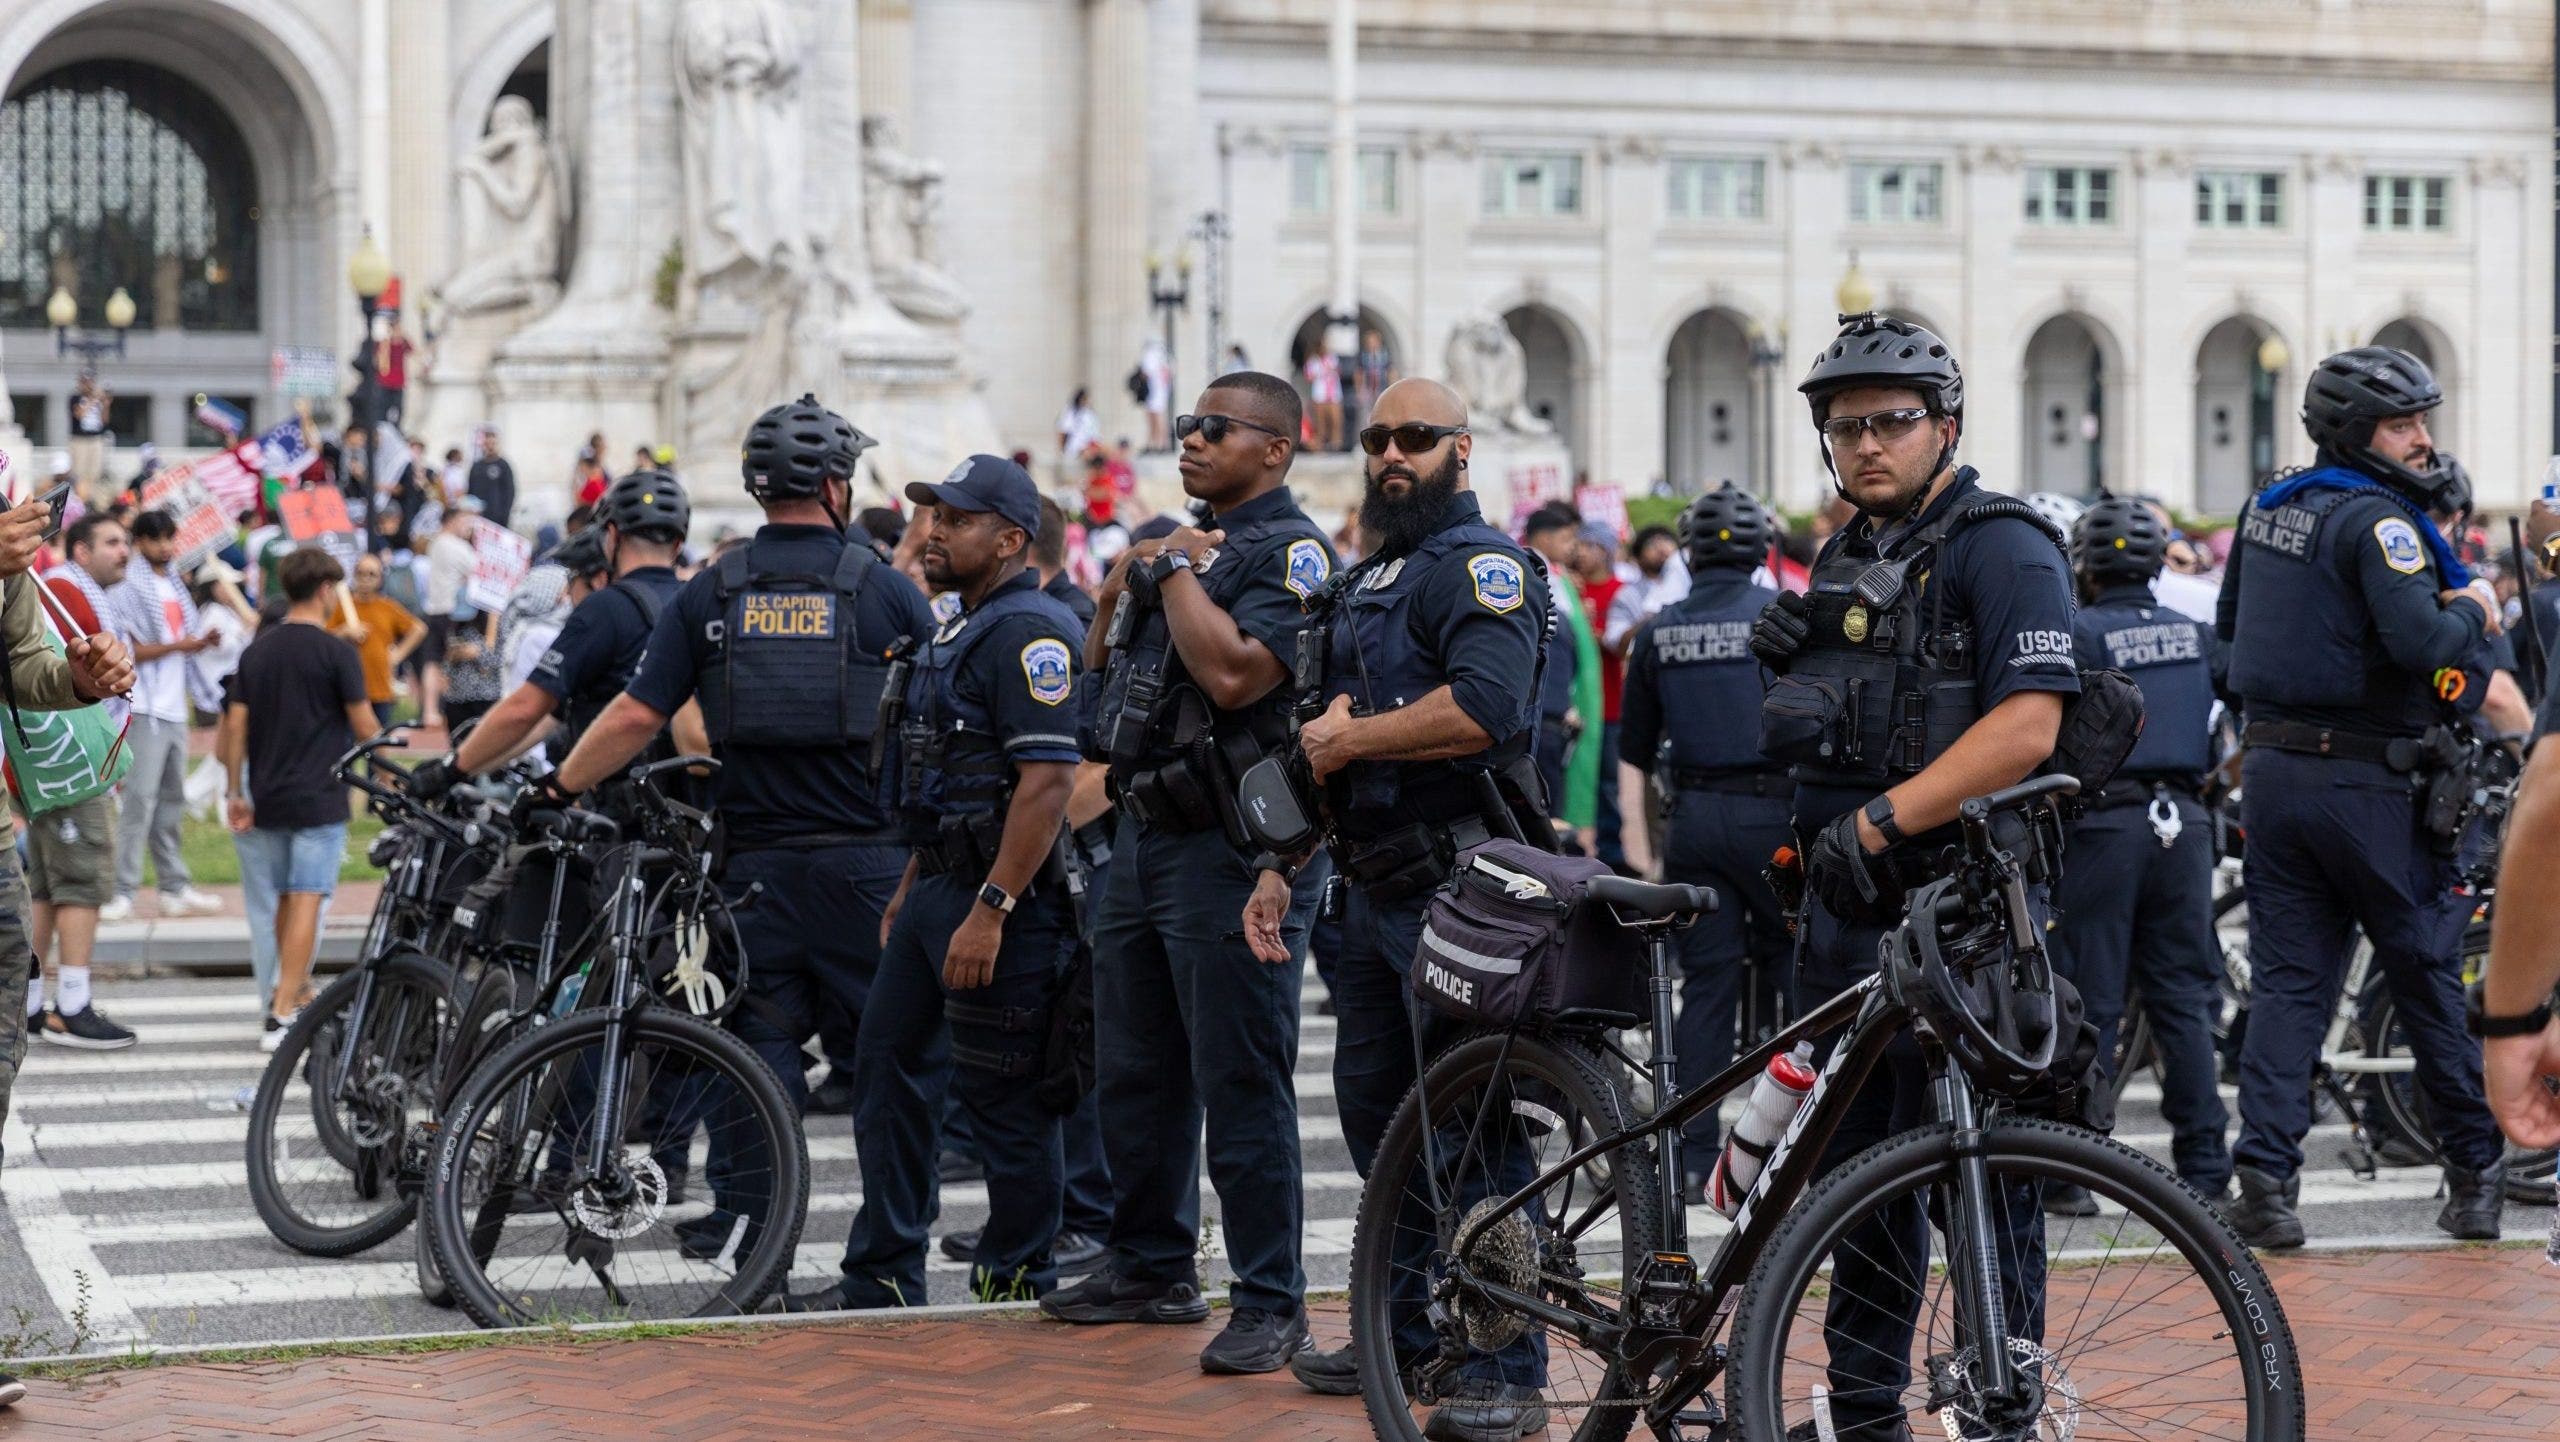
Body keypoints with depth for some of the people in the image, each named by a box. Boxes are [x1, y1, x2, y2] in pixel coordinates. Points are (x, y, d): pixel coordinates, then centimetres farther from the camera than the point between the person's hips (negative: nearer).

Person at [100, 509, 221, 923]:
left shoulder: (175, 584, 18)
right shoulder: (129, 588, -8)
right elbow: (126, 652, -12)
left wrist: (200, 643, 3)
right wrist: (176, 646, -19)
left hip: (174, 706, 8)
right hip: (144, 707, -8)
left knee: (172, 799, 12)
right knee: (140, 799, -13)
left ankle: (175, 887, 17)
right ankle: (123, 892, -13)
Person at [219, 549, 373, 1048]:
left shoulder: (257, 650, 8)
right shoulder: (336, 653, -9)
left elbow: (235, 726, 6)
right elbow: (364, 728, -7)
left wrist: (235, 792, 11)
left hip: (267, 799, 6)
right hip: (319, 798, -6)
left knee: (285, 899, 18)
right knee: (306, 901, -7)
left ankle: (296, 992, 32)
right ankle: (283, 1016, -12)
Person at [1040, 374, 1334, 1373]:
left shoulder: (1289, 552, -11)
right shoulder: (1181, 539, 18)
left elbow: (1233, 672, -26)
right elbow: (1100, 670, 23)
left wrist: (1177, 574, -14)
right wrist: (1118, 591, 6)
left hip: (1231, 847, -10)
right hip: (1145, 834, 10)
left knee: (1241, 1084, -7)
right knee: (1135, 1075, 16)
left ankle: (1272, 1303, -2)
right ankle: (1152, 1268, 29)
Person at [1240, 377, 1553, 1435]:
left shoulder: (1480, 564, -10)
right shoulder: (1371, 577, 20)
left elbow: (1482, 706, -27)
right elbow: (1329, 745, 27)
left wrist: (1349, 737, -15)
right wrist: (1282, 868, 21)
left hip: (1454, 885, -10)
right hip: (1374, 890, 10)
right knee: (1374, 1114, 15)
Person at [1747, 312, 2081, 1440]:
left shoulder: (2002, 546, -8)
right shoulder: (1845, 557, 17)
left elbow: (2025, 727, -20)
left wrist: (1877, 823, -23)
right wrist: (1784, 659, 3)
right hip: (1847, 917, 8)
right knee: (1857, 1172, 14)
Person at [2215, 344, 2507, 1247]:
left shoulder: (2266, 509, 10)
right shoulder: (2376, 519, -15)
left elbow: (2231, 626, 22)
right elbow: (2423, 644, -27)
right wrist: (2473, 611, -8)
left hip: (2273, 768, 7)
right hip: (2367, 781, -7)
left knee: (2286, 980, 6)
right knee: (2428, 976, 6)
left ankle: (2266, 1173, -6)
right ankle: (2476, 1173, 15)